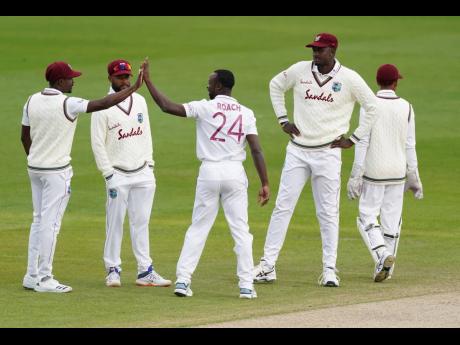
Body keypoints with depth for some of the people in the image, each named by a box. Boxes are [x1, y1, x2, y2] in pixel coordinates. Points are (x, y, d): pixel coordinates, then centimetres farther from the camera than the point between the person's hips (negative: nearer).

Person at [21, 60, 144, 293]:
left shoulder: (32, 101, 2)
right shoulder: (68, 105, -17)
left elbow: (25, 137, 10)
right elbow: (104, 103, -21)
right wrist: (134, 87, -15)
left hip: (34, 168, 7)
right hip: (56, 171, -7)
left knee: (39, 220, 15)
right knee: (50, 222, -3)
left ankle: (31, 276, 17)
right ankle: (44, 279, -1)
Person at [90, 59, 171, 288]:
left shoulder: (140, 101, 8)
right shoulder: (102, 108, -9)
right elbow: (97, 144, -9)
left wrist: (149, 165, 9)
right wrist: (109, 175, -11)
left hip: (142, 174, 5)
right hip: (118, 175, -5)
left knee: (141, 223, 7)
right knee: (115, 223, 0)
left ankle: (145, 271, 8)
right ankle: (113, 270, 8)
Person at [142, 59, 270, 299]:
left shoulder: (205, 108, -3)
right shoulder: (245, 113, 3)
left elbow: (167, 107, -7)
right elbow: (256, 150, -4)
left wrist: (148, 81, 2)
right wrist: (265, 184, -3)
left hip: (209, 172, -1)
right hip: (235, 173, 1)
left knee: (197, 228, 8)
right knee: (240, 230, 6)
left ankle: (183, 280, 3)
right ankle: (246, 286, 1)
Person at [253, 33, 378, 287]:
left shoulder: (349, 79, -7)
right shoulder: (300, 70, 0)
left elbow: (372, 107, 1)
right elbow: (276, 85, 18)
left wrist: (353, 139, -1)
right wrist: (282, 120, 10)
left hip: (327, 153, -2)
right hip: (298, 151, 2)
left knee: (328, 213, 1)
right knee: (283, 206, -2)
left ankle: (329, 270, 8)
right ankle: (267, 266, -1)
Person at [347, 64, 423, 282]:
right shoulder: (406, 108, 0)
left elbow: (362, 143, -11)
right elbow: (410, 146, 1)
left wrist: (355, 176, -9)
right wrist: (413, 177, 8)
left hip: (374, 173, -3)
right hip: (397, 173, 3)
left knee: (367, 218, 4)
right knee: (391, 221, 9)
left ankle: (382, 254, -19)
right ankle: (386, 268, 12)